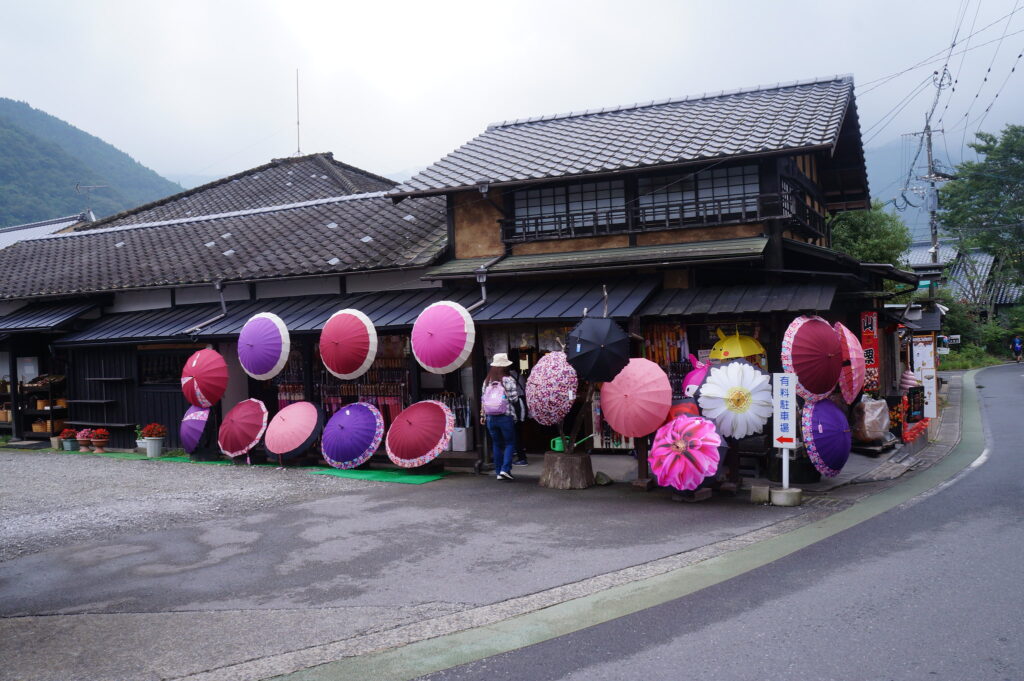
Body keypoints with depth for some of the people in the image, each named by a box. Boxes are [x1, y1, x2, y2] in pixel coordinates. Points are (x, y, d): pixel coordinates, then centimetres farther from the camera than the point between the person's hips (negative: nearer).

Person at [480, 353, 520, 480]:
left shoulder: (487, 381, 5)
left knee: (496, 444, 13)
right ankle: (505, 469, -7)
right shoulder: (509, 380, -9)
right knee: (510, 443, 6)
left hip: (491, 418, 4)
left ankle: (498, 472, 14)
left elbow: (483, 400, 7)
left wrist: (483, 415, 15)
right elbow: (514, 398, -11)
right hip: (506, 417, -4)